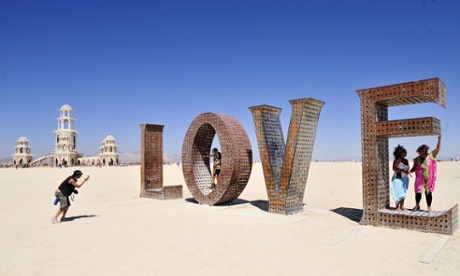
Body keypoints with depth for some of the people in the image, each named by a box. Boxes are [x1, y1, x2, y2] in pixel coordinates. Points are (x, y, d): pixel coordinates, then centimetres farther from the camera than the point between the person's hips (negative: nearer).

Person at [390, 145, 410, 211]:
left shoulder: (406, 161, 10)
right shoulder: (397, 160, -13)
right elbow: (394, 169, -22)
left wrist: (408, 172, 3)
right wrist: (403, 170, -26)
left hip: (405, 179, 7)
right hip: (398, 178, -7)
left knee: (403, 192, 11)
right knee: (398, 193, -5)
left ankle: (402, 206, 19)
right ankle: (397, 206, 4)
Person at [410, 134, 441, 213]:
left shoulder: (431, 156, -1)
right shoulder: (417, 159, 1)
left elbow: (438, 149, -5)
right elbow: (414, 168, 8)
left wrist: (439, 140, -13)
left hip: (429, 179, 0)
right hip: (419, 179, 1)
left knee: (428, 193, 5)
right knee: (418, 193, 5)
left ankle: (429, 208, 17)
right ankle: (417, 206, 27)